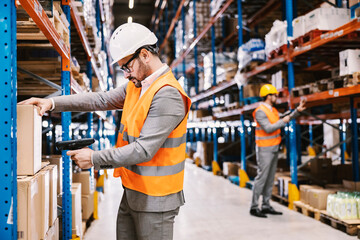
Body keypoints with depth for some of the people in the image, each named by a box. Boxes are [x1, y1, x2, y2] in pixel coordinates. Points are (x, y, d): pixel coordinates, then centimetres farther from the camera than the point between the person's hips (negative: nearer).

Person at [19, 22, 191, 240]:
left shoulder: (168, 96, -22)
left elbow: (144, 150, -25)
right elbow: (101, 100, 8)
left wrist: (95, 158, -18)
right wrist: (53, 103, 0)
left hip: (154, 200, -9)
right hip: (132, 193, 9)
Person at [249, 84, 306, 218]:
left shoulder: (273, 110, 13)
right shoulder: (260, 111, -16)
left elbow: (284, 121, 23)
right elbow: (268, 129, -24)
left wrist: (297, 111, 14)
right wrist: (283, 121, -14)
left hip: (273, 149, 9)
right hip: (264, 150, -9)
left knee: (270, 178, 10)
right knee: (262, 178, -8)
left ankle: (266, 206, 16)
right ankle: (254, 207, -1)